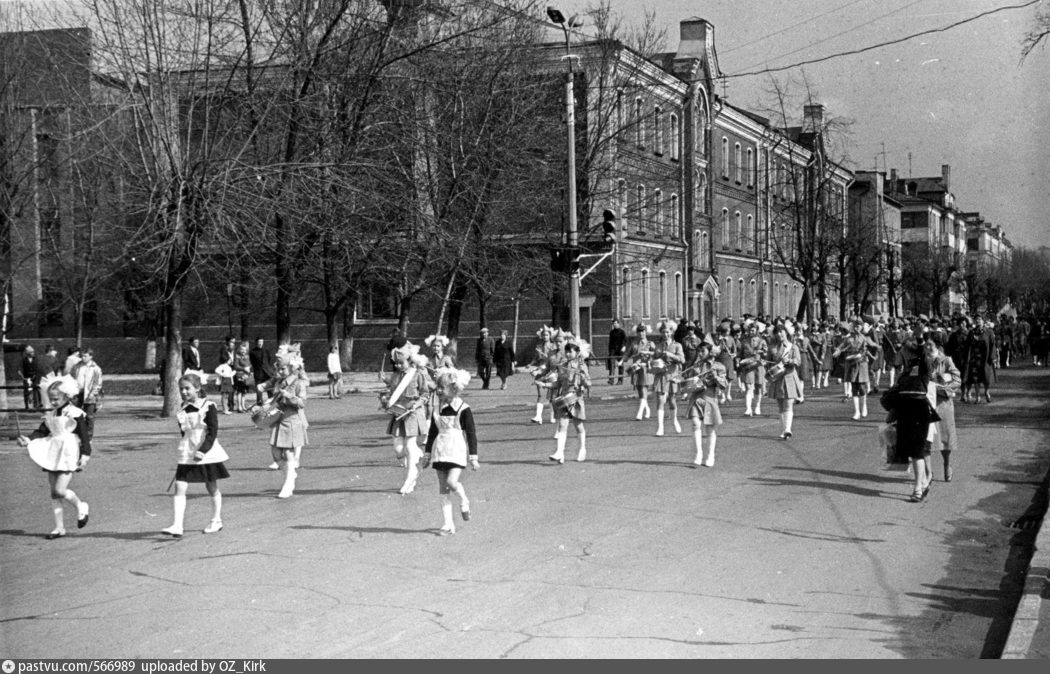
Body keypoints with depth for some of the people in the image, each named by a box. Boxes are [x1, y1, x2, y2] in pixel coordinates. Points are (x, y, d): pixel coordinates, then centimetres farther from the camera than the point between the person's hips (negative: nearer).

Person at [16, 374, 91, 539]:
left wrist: (85, 454, -16)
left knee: (60, 491, -15)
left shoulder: (76, 414, -9)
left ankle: (81, 507, 14)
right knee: (54, 493, 8)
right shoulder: (50, 414, 10)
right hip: (53, 456, 7)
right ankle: (59, 528, 15)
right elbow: (42, 431, 8)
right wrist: (29, 440, -9)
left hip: (68, 456, -7)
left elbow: (84, 436, -10)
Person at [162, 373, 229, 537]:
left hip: (207, 453, -4)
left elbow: (213, 432, -16)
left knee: (212, 488, 11)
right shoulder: (183, 409, 6)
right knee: (179, 487, -9)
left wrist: (203, 450, -26)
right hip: (186, 454, 4)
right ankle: (176, 526, -14)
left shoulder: (208, 406, -10)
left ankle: (216, 521, 29)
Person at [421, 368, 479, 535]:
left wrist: (473, 457, -8)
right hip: (440, 452, 5)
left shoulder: (463, 410, -7)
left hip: (457, 451, -5)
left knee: (452, 481, -22)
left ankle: (464, 501, 10)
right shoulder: (437, 409, 8)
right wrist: (427, 454, 16)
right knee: (442, 489, 3)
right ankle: (448, 524, 8)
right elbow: (432, 432, 16)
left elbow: (471, 434, -6)